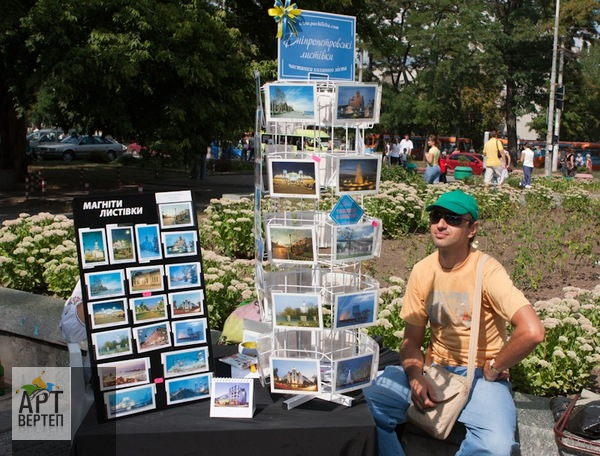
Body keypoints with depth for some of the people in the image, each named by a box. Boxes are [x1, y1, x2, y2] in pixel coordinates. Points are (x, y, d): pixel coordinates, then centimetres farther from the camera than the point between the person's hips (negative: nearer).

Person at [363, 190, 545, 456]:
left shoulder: (487, 271, -15)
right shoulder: (422, 271, 0)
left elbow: (532, 332, -27)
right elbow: (411, 342, 4)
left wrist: (493, 369, -13)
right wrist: (415, 379, -15)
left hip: (480, 376, -4)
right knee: (369, 401, -21)